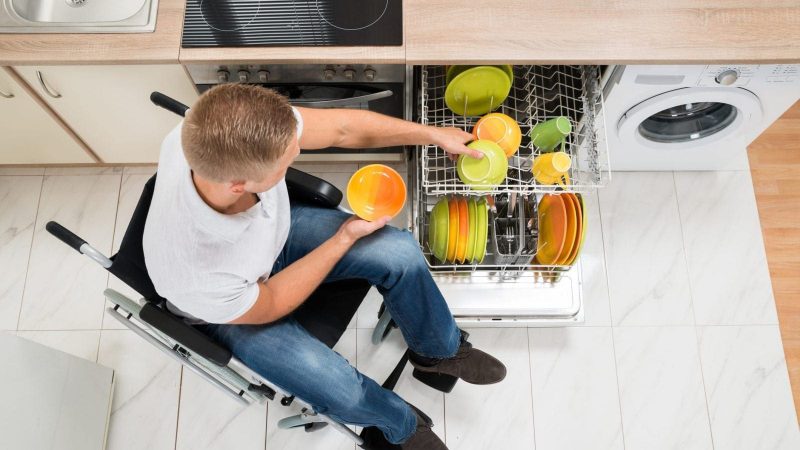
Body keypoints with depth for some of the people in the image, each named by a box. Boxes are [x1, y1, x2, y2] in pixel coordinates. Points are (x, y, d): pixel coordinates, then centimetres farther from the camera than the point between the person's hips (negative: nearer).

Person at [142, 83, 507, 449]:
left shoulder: (233, 134, -35)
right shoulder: (197, 276, -44)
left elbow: (343, 127, -18)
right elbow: (269, 304, -21)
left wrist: (434, 134, -11)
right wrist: (346, 238, -19)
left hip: (278, 228, 5)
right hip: (235, 310, -4)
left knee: (400, 253, -6)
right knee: (344, 391, -13)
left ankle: (438, 351, 24)